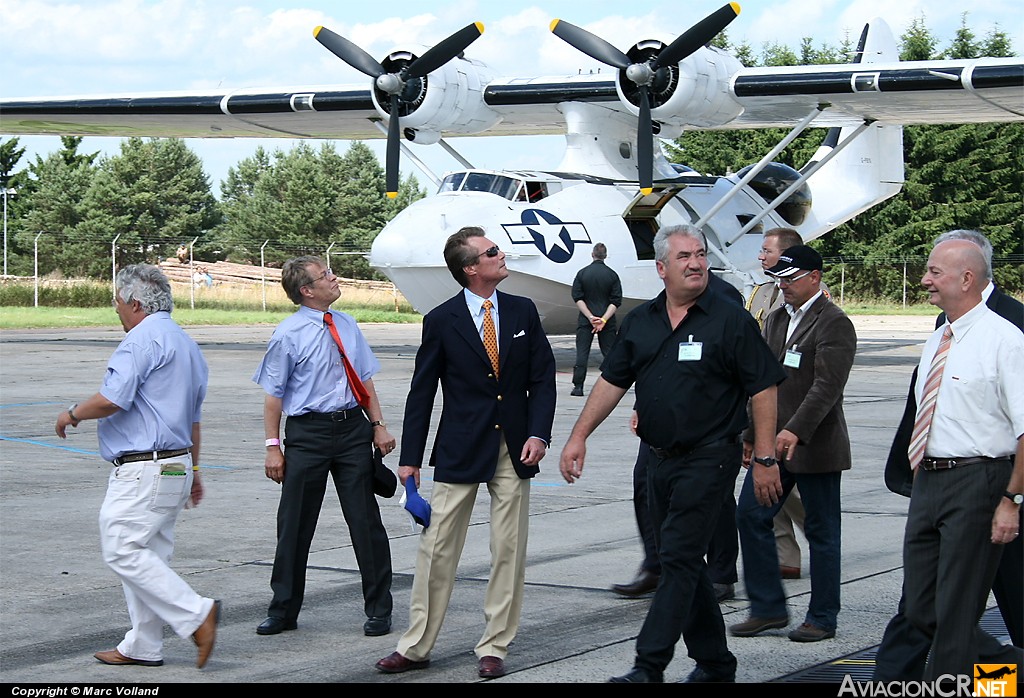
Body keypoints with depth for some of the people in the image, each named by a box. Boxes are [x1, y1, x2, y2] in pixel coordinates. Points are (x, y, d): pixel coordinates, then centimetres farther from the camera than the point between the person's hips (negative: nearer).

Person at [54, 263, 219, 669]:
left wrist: (73, 415, -3)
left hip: (143, 468, -10)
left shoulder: (143, 339, -13)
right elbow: (193, 417, 27)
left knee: (123, 549, -10)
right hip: (175, 465, 10)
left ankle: (195, 615, -14)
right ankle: (143, 646, 13)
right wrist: (193, 469, 34)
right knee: (146, 554, 12)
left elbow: (112, 399, -22)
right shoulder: (186, 343, 20)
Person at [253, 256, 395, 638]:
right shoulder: (288, 334, -8)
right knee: (294, 524, 6)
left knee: (365, 520, 6)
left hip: (353, 427, 4)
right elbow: (274, 394, -5)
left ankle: (378, 609, 16)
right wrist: (273, 446, -8)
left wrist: (378, 425, 8)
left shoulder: (346, 326, 7)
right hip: (308, 432, -4)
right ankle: (283, 610, 19)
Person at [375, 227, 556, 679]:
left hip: (514, 452, 2)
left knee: (509, 552, 4)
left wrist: (538, 434, -8)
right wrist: (410, 458, 0)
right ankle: (416, 646, 10)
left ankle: (494, 647, 13)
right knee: (437, 549, 1)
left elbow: (542, 378, 6)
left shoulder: (523, 312, 5)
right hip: (460, 451, -2)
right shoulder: (442, 321, -2)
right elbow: (422, 393, 1)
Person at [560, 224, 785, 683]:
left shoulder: (730, 321, -6)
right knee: (683, 562, 12)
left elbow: (763, 389, -7)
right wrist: (579, 436, 7)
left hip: (709, 459, -6)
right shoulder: (640, 322, 9)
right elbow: (611, 382, 14)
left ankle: (648, 667, -12)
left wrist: (766, 458, -11)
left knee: (679, 559, -10)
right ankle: (715, 665, 23)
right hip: (661, 459, 6)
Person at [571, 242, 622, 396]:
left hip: (585, 320, 0)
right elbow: (616, 301, -6)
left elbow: (578, 298, -5)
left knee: (582, 352, 1)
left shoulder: (582, 273, -1)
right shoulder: (612, 275, -1)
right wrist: (603, 319, -10)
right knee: (609, 351, 8)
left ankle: (578, 386, -4)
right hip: (607, 321, 0)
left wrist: (590, 317, -8)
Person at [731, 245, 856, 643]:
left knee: (822, 531, 3)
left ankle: (822, 618, 12)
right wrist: (751, 435, 16)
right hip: (774, 443, 8)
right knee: (751, 517, 2)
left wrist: (795, 431, -30)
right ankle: (768, 609, 12)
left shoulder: (834, 324, -11)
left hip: (815, 446, -7)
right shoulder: (775, 320, 14)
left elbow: (827, 386, -21)